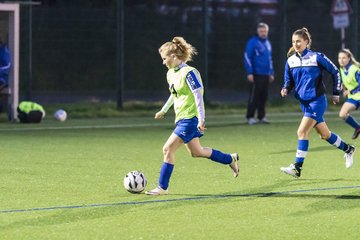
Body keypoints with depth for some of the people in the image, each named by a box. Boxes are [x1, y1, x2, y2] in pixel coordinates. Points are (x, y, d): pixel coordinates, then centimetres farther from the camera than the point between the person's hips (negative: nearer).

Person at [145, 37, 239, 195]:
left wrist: (201, 119, -23)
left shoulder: (188, 73, -17)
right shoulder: (171, 74, 9)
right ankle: (231, 159, 33)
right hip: (181, 118, 10)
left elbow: (198, 96, -20)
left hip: (190, 119, -10)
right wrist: (164, 110, 35)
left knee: (168, 149, -12)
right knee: (196, 152, 17)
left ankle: (162, 187, -5)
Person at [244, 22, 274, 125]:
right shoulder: (252, 42, -6)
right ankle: (250, 117, -3)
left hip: (266, 75, 7)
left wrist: (271, 73, 19)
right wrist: (249, 73, -15)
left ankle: (261, 116, 13)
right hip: (256, 75, -7)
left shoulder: (268, 43, 16)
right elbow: (247, 58, -10)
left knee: (264, 96, 7)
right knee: (254, 96, -7)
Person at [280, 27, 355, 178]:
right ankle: (348, 149, 39)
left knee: (302, 132, -18)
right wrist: (286, 90, -11)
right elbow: (289, 81, 12)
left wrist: (336, 93, 2)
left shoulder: (316, 57, -10)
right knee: (324, 134, 16)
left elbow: (335, 72, 0)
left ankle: (297, 168, -17)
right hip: (304, 102, 6)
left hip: (317, 101, -6)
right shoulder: (290, 61, 4)